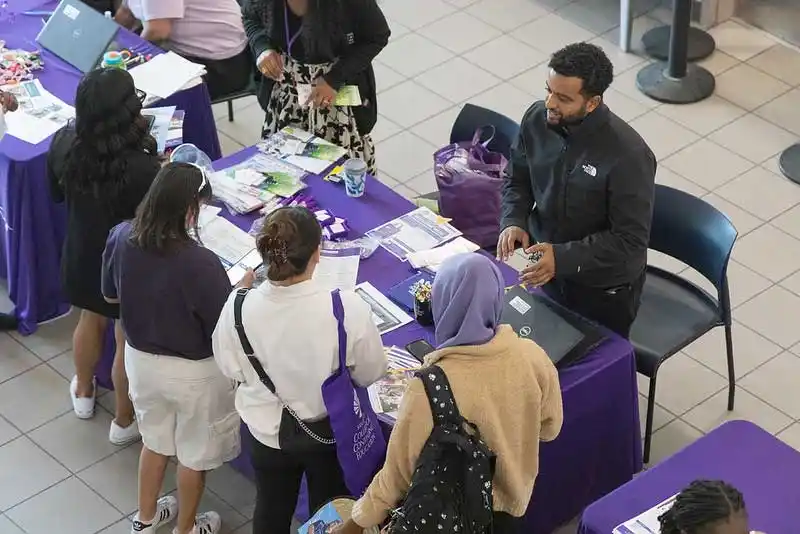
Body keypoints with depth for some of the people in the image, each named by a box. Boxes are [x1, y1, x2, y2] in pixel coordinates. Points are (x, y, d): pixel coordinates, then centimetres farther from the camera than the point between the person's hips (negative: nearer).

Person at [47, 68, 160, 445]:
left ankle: (84, 393, 58)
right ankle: (124, 422, 42)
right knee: (130, 341, 21)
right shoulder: (141, 169, -37)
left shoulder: (63, 144, -20)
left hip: (81, 257, 5)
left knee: (91, 320, 33)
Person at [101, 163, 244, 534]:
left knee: (155, 439, 31)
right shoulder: (199, 262, -34)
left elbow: (111, 295, 2)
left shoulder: (121, 238, -17)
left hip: (140, 359, 5)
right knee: (194, 453, 22)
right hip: (192, 372, -5)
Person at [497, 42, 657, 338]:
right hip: (545, 269, 5)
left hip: (604, 290, -5)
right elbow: (518, 180, 5)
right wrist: (513, 222, -14)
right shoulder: (536, 119, -13)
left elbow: (630, 241, -25)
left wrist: (564, 258, -33)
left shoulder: (628, 155, -30)